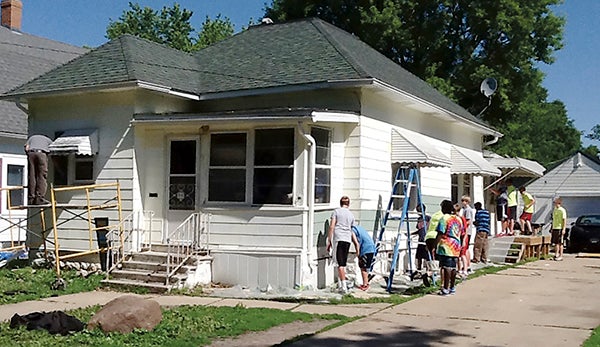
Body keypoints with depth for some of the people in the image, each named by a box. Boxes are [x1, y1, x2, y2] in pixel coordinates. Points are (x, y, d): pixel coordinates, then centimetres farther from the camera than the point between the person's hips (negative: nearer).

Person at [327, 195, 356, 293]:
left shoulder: (336, 211, 4)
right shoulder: (351, 215, 17)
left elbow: (331, 227, -3)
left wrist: (329, 241, 2)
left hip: (338, 239, -4)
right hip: (347, 240, 4)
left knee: (340, 263, -6)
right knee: (343, 263, 13)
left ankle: (344, 286, -13)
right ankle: (340, 285, 18)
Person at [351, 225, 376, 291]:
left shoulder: (352, 231, -4)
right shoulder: (358, 227, 22)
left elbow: (357, 244, -13)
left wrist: (358, 256, -9)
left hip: (366, 249, -9)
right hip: (372, 248, 9)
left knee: (363, 268, 0)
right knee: (366, 268, 18)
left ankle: (365, 285, 1)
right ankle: (366, 283, 24)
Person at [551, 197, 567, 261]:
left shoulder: (562, 210, -9)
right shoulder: (554, 210, 14)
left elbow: (564, 220, -11)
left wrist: (564, 229, -17)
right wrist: (552, 228, 18)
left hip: (560, 228, -7)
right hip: (554, 228, 7)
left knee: (560, 243, -4)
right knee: (555, 243, 8)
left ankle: (560, 256, 0)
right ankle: (556, 255, 15)